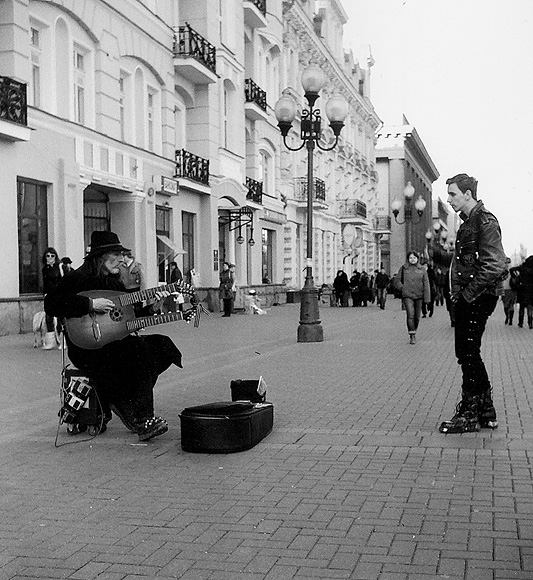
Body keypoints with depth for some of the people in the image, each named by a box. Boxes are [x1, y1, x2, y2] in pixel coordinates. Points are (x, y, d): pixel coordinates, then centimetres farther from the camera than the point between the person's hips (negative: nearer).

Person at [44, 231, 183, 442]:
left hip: (114, 342, 8)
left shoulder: (114, 282, 18)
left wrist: (152, 308, 0)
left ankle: (124, 403, -7)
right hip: (87, 348, -8)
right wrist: (91, 304, -25)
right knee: (137, 348, -30)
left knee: (161, 346, -7)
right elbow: (51, 304, -22)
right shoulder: (79, 278, -8)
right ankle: (142, 419, -21)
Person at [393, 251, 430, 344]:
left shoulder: (422, 270, 7)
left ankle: (414, 332, 29)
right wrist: (402, 288, -3)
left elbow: (426, 284, 4)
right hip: (407, 296, -2)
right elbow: (397, 280, 13)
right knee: (410, 315, -16)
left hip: (419, 296, 2)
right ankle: (412, 336, -13)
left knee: (417, 316, 8)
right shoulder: (404, 268, 5)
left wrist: (426, 298, -3)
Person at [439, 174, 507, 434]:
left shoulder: (485, 221, -12)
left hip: (478, 296, -10)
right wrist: (457, 293, 13)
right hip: (467, 297, 10)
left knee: (468, 354, -6)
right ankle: (485, 412, 22)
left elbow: (494, 266, -21)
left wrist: (468, 294, -18)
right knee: (468, 353, 13)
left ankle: (469, 415, 1)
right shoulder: (468, 222, 17)